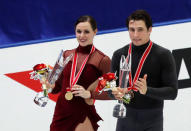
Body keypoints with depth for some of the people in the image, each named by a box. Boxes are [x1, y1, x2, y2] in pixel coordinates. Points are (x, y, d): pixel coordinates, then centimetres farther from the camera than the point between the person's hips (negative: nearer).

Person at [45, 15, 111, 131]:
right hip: (61, 112, 4)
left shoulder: (102, 60, -6)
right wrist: (51, 86, -4)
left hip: (82, 116, -4)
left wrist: (88, 94, -18)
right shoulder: (67, 55, 8)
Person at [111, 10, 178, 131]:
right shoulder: (119, 55, 7)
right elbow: (112, 87, 11)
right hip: (126, 120, 3)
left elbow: (172, 92, -7)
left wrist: (147, 90, -24)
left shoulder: (163, 55, -4)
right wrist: (116, 93, -13)